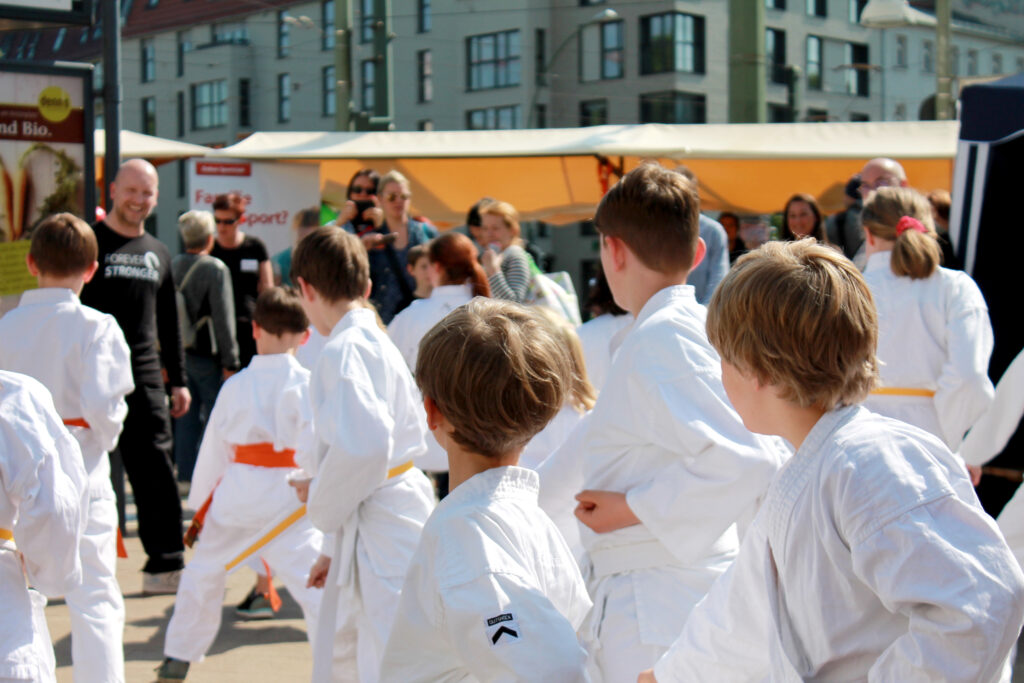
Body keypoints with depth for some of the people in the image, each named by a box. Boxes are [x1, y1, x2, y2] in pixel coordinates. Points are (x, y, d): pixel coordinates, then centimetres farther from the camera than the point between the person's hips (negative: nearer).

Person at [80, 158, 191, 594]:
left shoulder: (158, 253, 16)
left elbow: (169, 322, 21)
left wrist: (178, 379, 17)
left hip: (145, 377, 5)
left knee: (156, 472, 4)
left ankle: (165, 565, 10)